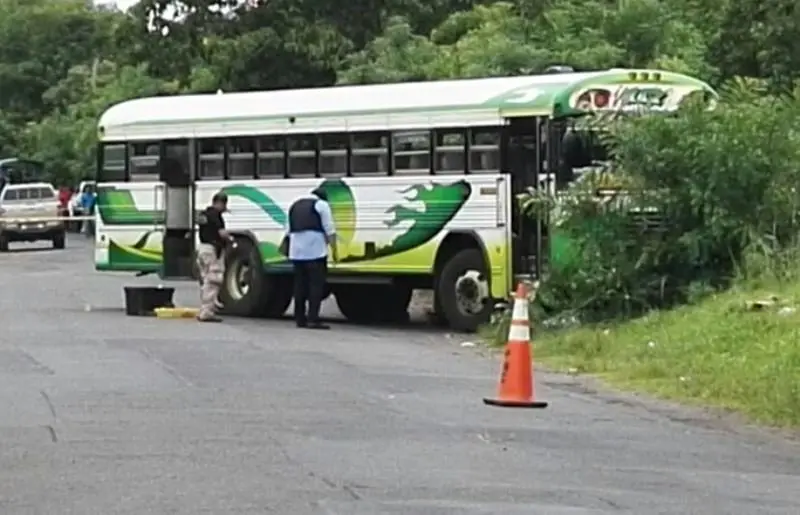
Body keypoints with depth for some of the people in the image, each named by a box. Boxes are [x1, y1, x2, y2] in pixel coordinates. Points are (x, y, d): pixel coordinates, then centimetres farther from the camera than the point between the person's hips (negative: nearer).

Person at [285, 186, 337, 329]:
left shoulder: (295, 205, 20)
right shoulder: (321, 204, 2)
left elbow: (289, 231, 21)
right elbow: (329, 230, -5)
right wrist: (334, 251, -1)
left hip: (297, 252, 6)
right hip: (315, 251, -6)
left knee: (300, 285, 10)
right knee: (316, 284, -5)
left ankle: (300, 318, 12)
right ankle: (313, 319, -12)